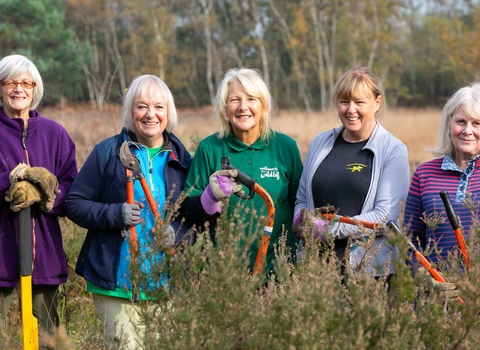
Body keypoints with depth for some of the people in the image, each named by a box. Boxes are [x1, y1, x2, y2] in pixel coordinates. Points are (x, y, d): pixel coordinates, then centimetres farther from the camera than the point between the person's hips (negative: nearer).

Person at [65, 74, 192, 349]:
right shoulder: (108, 152, 0)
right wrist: (115, 214, -16)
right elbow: (75, 203, 0)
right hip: (117, 282, -2)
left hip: (166, 283, 3)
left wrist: (177, 231, -8)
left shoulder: (181, 158, 9)